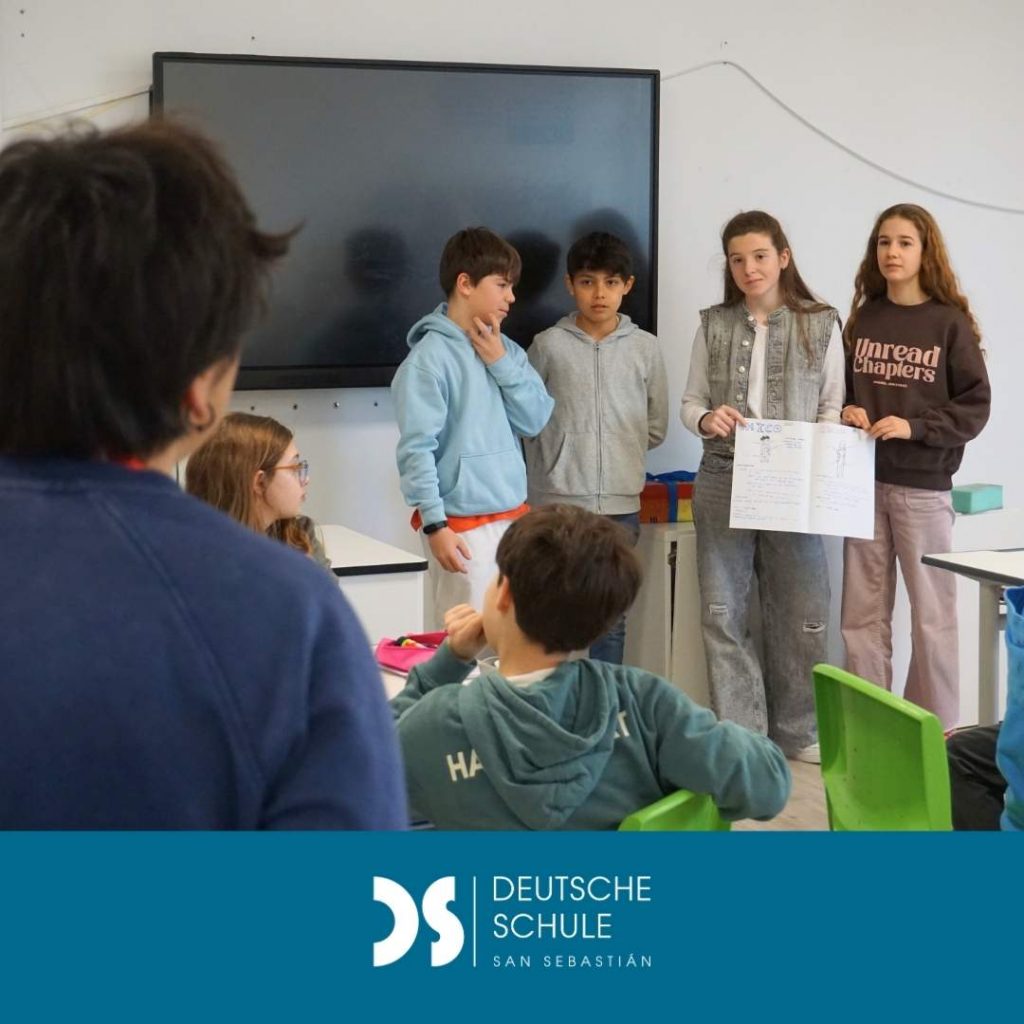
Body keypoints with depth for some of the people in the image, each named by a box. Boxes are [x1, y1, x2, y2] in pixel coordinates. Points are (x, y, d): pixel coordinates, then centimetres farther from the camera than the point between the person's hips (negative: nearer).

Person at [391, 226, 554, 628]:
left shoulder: (505, 349, 10)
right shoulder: (431, 357, -12)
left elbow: (536, 420, 4)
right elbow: (416, 449, -15)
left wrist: (501, 363, -7)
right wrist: (435, 524, -19)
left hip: (513, 516, 7)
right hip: (463, 526, -7)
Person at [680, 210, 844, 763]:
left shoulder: (821, 324, 2)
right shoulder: (714, 325, 7)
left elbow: (833, 408, 3)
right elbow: (690, 401, 10)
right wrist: (707, 420, -12)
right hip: (723, 481, 1)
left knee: (799, 612, 5)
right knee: (722, 613, 3)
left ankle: (796, 731, 20)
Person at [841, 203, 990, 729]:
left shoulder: (950, 323, -3)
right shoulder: (863, 318, 6)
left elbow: (974, 407, -5)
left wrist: (913, 427, -16)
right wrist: (846, 413, -5)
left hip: (923, 487, -3)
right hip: (864, 482, 3)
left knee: (931, 614, 4)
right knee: (861, 614, 6)